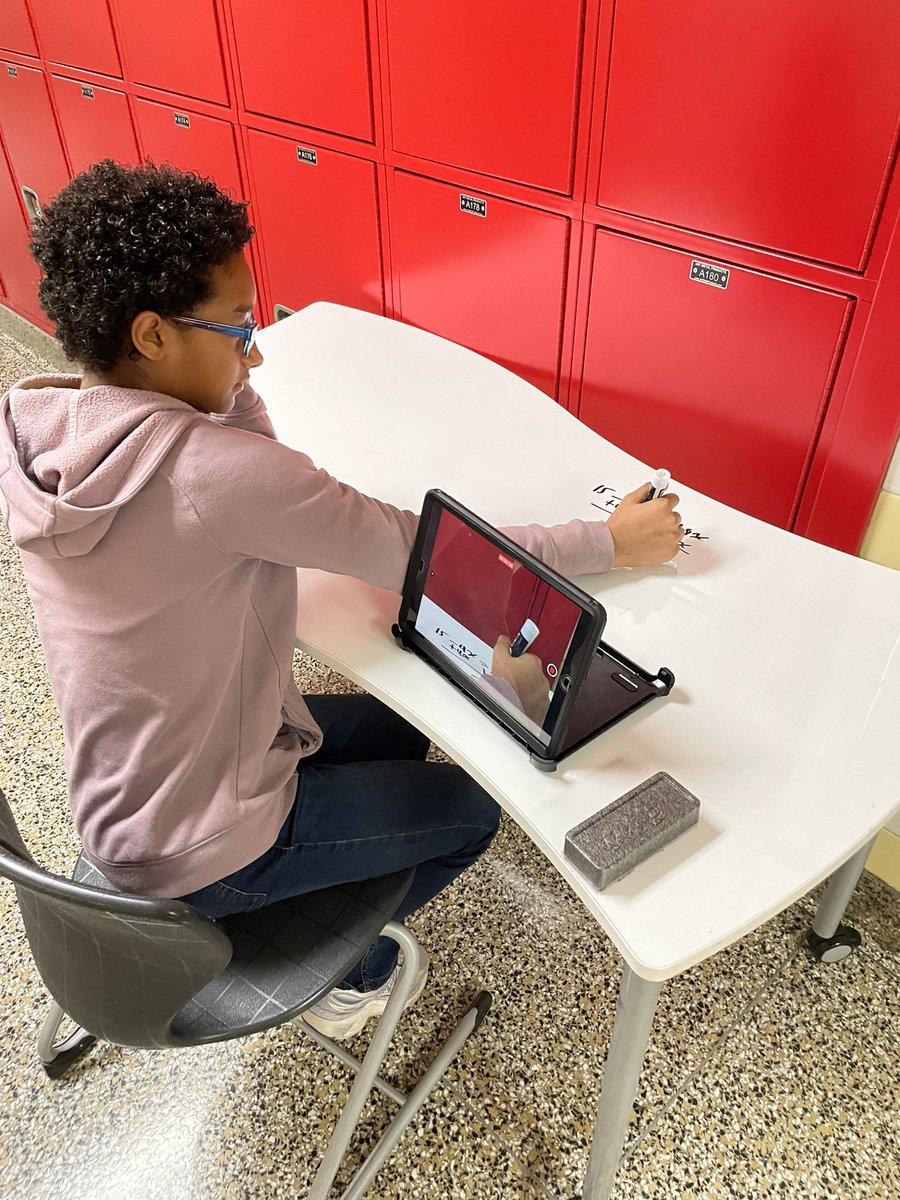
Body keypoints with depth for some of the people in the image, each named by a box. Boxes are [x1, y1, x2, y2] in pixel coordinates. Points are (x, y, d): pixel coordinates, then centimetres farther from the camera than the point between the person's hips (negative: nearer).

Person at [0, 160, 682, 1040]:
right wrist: (611, 542, -12)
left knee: (395, 729, 23)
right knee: (472, 808, 12)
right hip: (201, 854, -7)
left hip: (115, 802, 8)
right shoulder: (212, 473, -34)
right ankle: (348, 973, 31)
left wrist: (223, 376, -15)